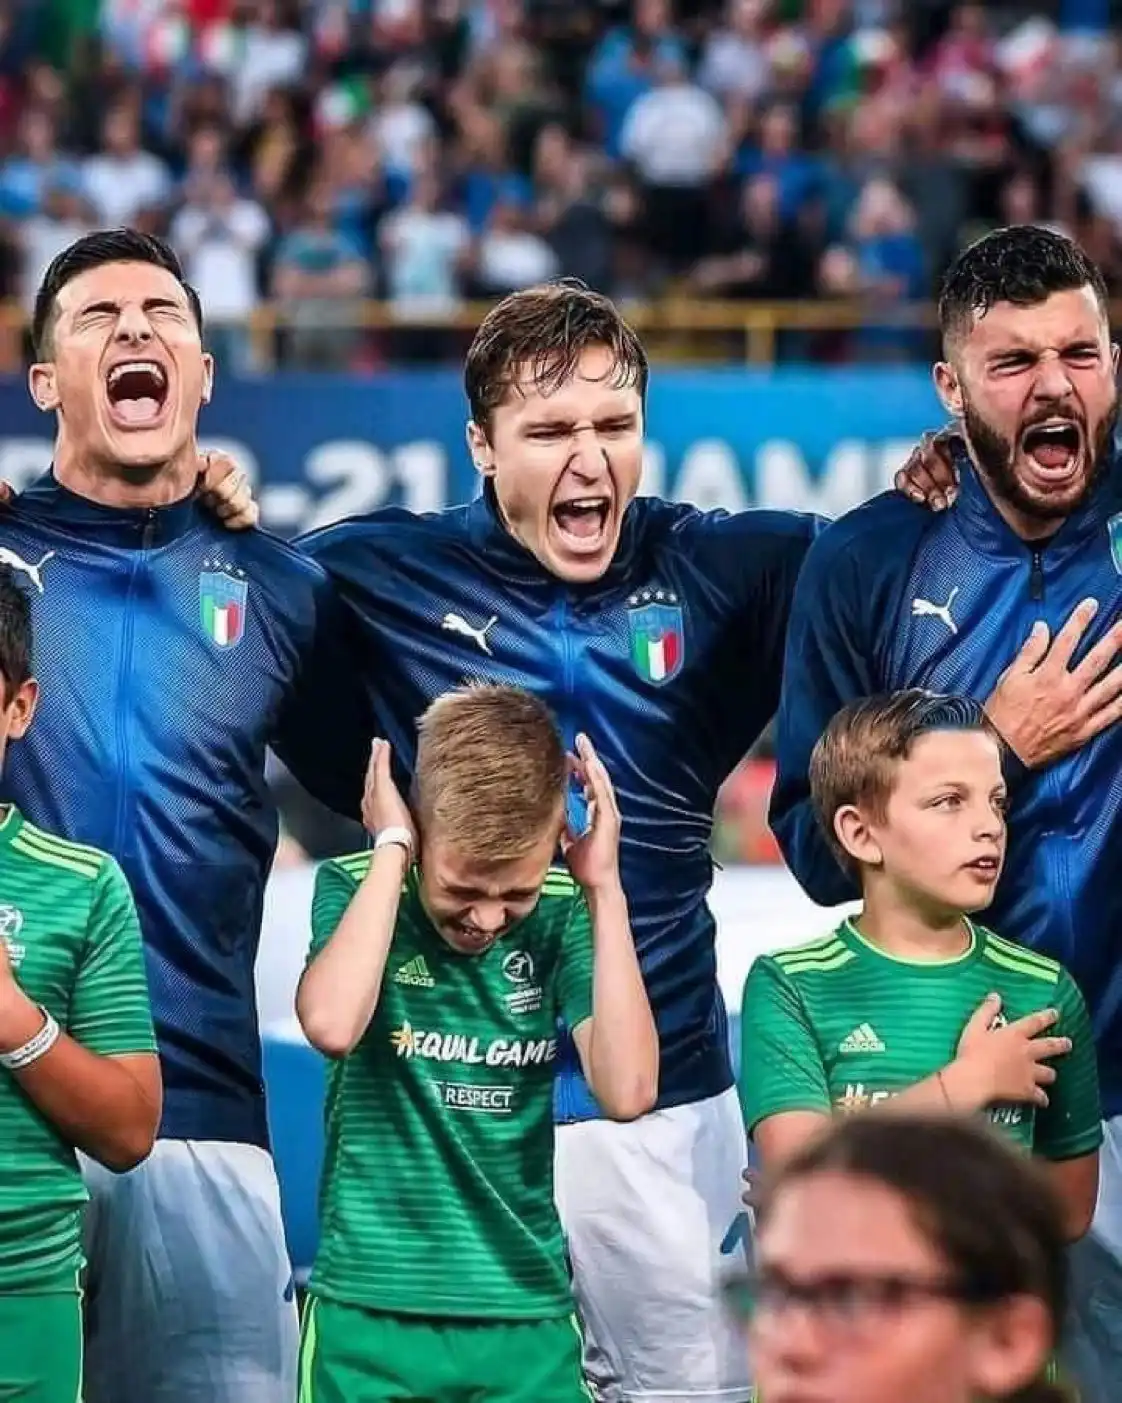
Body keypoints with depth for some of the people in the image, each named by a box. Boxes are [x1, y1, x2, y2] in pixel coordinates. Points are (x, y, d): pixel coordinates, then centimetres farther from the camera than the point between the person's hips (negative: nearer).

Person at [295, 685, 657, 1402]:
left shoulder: (564, 915, -2)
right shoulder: (356, 888, -5)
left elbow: (627, 1090, -15)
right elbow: (332, 1025, -27)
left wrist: (605, 887, -14)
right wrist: (391, 852, -18)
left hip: (526, 1314, 2)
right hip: (371, 1312, -2)